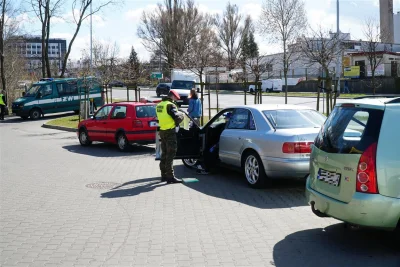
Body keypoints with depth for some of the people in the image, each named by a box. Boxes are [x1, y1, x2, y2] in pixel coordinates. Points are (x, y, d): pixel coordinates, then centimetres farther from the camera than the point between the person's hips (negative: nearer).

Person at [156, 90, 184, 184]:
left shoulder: (159, 105, 13)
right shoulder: (170, 105, -14)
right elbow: (177, 118, -21)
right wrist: (181, 115, 0)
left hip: (162, 131, 8)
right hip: (170, 132, -8)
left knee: (164, 154, 16)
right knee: (170, 155, -6)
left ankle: (164, 175, 23)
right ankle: (170, 177, -5)